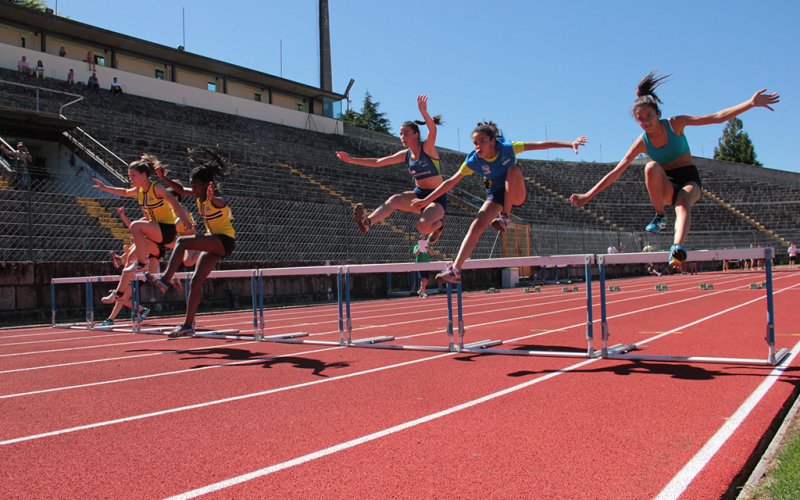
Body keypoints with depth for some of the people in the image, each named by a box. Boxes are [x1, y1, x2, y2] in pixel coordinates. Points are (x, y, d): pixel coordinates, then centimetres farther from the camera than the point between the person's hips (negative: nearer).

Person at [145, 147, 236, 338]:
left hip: (225, 241, -9)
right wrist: (164, 179, 11)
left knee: (182, 241, -24)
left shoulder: (215, 199, -20)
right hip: (214, 241, 9)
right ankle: (188, 325, 5)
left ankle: (165, 279, -27)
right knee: (196, 281, 3)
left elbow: (220, 203, -44)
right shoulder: (199, 196, 5)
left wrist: (212, 198, -65)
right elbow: (181, 190, 21)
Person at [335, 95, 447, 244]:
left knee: (423, 226, -31)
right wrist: (352, 160, 3)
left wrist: (423, 112, -53)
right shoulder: (405, 154, 5)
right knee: (394, 199, -25)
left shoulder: (427, 147, -12)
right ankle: (367, 222, -43)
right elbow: (378, 162, 8)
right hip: (419, 194, 5)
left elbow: (433, 129, -33)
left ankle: (438, 224, 3)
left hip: (437, 197, -5)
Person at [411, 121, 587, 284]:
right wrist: (426, 200, -18)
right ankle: (455, 269, -21)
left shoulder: (507, 147, -23)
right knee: (477, 225, -20)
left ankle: (505, 217, -22)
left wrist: (570, 144, -23)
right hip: (496, 194, 1)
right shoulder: (473, 161, -18)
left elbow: (540, 145, -19)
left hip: (516, 193, -1)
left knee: (514, 169, -32)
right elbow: (451, 182, -14)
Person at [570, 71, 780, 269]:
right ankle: (660, 216, -19)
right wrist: (588, 196, -12)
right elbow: (615, 173, -6)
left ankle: (678, 248, -66)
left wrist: (751, 103, -21)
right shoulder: (642, 143, -5)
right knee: (651, 167, -33)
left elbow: (717, 117, -10)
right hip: (667, 186, 1)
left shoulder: (675, 124, -8)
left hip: (689, 179, -1)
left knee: (683, 203, -38)